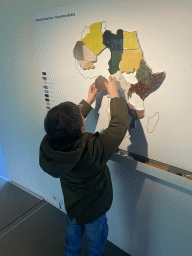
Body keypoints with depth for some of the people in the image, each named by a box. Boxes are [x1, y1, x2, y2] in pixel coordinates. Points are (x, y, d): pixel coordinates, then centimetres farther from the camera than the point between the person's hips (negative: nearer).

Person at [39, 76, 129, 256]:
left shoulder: (48, 145, -25)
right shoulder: (94, 149, -41)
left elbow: (66, 124, -7)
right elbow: (119, 124, -28)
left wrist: (88, 101, 1)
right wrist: (115, 95, -14)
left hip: (71, 208, 5)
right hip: (94, 214, -4)